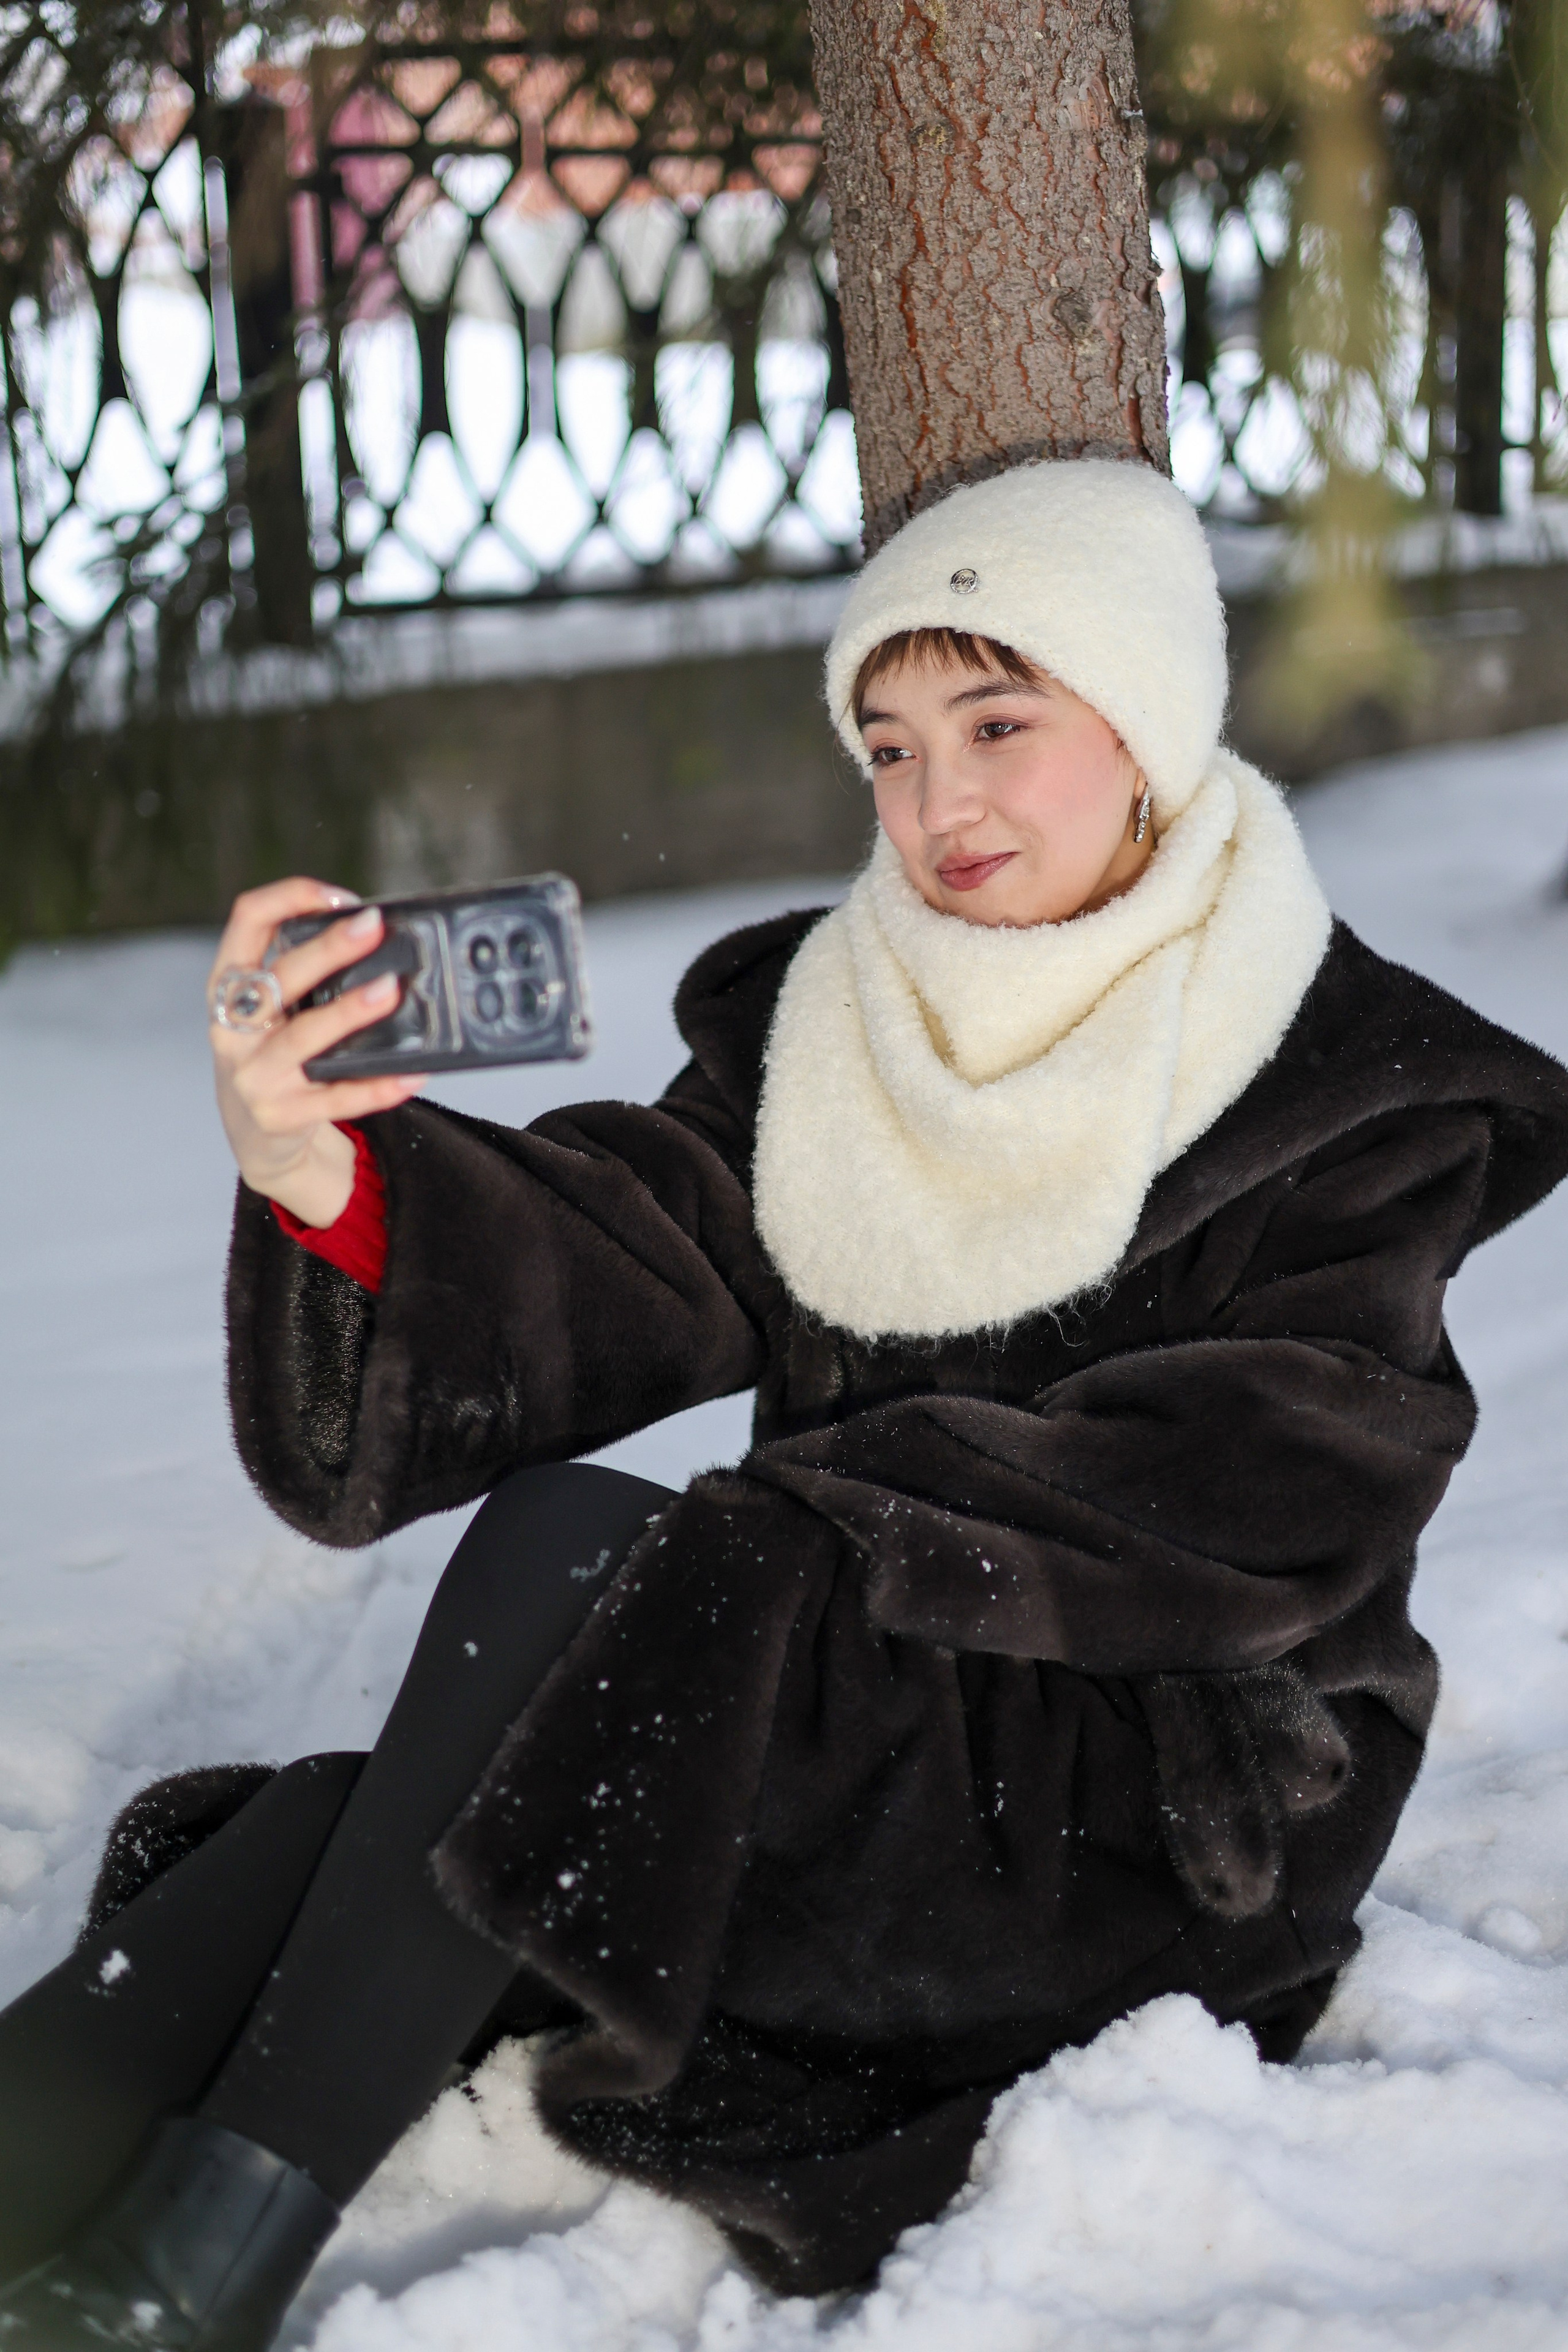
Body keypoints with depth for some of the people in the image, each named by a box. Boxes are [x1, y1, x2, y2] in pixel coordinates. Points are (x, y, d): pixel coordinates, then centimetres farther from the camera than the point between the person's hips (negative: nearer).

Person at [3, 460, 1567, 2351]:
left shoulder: (1368, 1104, -5)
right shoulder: (815, 1029, 6)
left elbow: (1252, 1508, -16)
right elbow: (588, 1272, -10)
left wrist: (804, 1517, -21)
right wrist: (329, 1182, -31)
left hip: (1149, 1831, -5)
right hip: (843, 1748, 5)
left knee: (570, 1546, -27)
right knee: (348, 1842, -21)